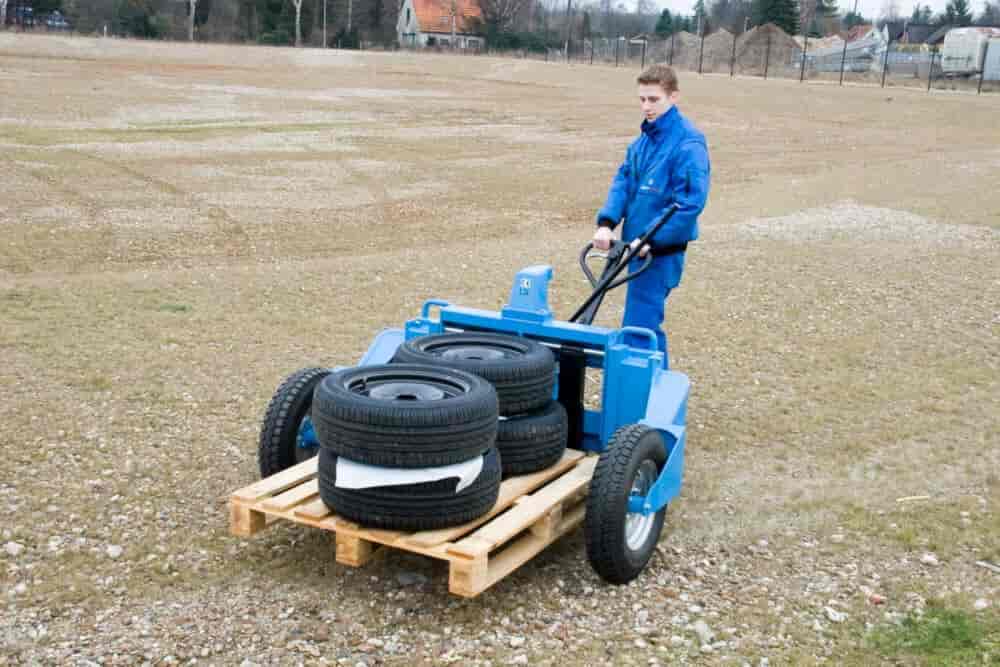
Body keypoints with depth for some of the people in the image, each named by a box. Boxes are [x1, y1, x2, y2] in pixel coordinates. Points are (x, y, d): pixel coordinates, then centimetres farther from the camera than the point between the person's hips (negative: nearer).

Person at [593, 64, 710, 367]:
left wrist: (650, 239, -23)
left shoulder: (688, 143, -17)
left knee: (638, 328, -10)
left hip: (661, 251, -9)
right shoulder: (645, 138, 10)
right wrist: (606, 223, -8)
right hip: (639, 246, 9)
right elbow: (623, 181, 8)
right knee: (647, 322, 19)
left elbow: (690, 203, -22)